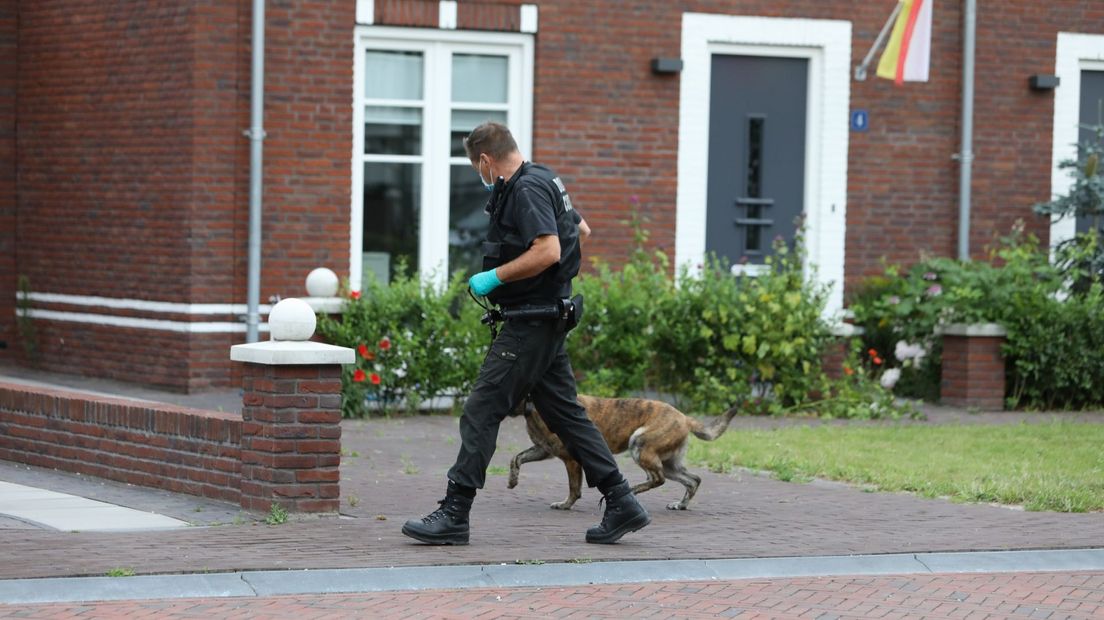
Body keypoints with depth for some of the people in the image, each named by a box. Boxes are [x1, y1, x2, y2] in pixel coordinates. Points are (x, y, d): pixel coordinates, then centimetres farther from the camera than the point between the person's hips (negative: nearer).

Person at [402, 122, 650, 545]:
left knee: (481, 412, -7)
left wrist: (494, 277, -19)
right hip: (548, 323, 10)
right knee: (565, 414, 11)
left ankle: (453, 515, -7)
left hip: (529, 326, -10)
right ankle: (620, 503, 10)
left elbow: (547, 251, -27)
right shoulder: (543, 181, 15)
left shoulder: (527, 189, -16)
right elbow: (581, 229, 27)